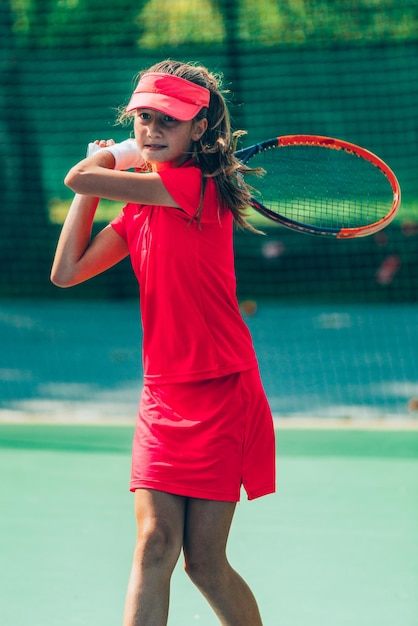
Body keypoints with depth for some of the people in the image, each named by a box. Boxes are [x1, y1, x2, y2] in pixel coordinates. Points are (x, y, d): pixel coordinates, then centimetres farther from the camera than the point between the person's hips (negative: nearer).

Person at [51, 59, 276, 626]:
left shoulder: (197, 185, -13)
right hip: (162, 398, 7)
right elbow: (67, 271, 8)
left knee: (204, 560, -1)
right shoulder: (138, 208, 12)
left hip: (220, 395, -7)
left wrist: (111, 159, 6)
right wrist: (114, 162, 10)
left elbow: (78, 178, -18)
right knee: (155, 545, -6)